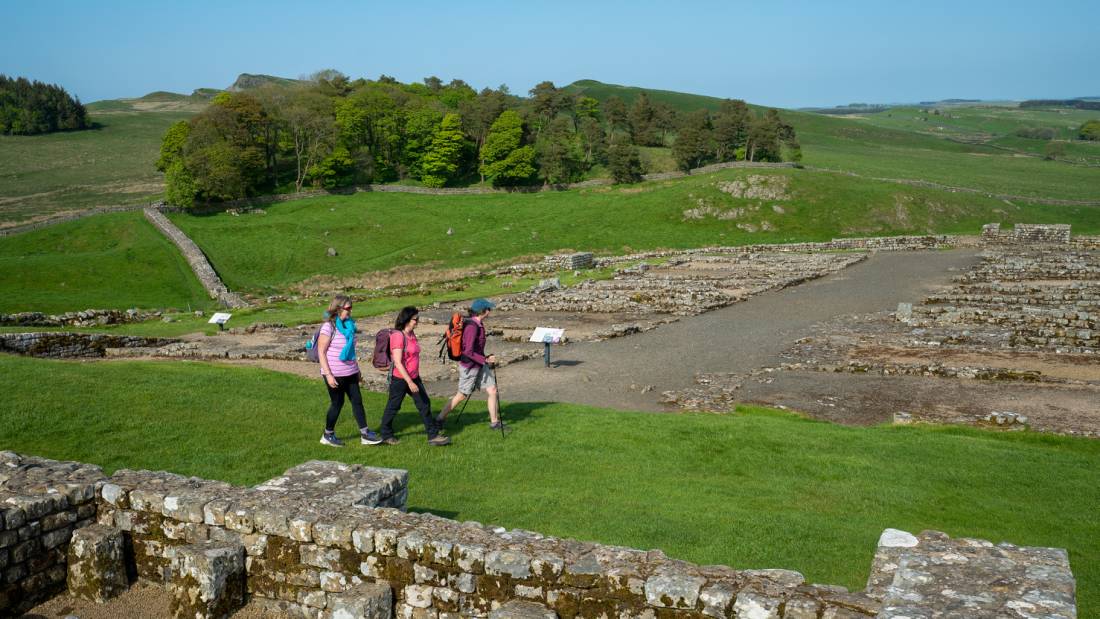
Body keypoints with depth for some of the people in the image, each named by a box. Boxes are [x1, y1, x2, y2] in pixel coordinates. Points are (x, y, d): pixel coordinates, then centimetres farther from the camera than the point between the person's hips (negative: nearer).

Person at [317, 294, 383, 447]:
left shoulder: (348, 325, 8)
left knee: (357, 400, 6)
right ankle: (328, 435, 21)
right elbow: (321, 352, -15)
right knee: (337, 403, 3)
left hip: (350, 373, 7)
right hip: (335, 375, -7)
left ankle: (365, 434, 10)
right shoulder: (329, 327, -15)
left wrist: (357, 370, 18)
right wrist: (328, 374, -20)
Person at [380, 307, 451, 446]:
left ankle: (433, 435, 9)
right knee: (393, 407, 9)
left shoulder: (411, 334, 6)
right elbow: (397, 362, -23)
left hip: (414, 377, 8)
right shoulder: (398, 336, -20)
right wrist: (409, 382, -25)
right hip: (400, 379, -8)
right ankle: (386, 435, 26)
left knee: (425, 404, 5)